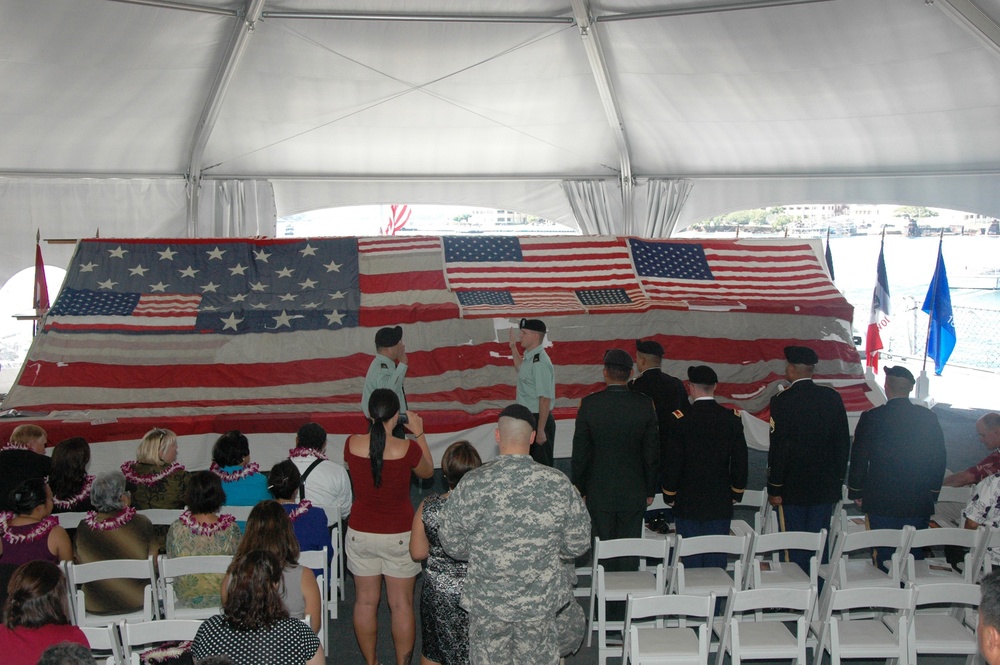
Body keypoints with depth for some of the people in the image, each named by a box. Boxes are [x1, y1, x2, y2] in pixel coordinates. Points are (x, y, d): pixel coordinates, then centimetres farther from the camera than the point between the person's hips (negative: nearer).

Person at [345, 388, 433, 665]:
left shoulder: (352, 444, -11)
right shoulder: (407, 448, -18)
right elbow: (427, 472, 3)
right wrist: (419, 434, 8)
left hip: (361, 533, 3)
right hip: (398, 535, -2)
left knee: (366, 601, 15)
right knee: (402, 604, 10)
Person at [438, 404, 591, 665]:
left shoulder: (472, 484, -15)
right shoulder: (559, 484, -13)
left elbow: (452, 545, -5)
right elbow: (578, 544, -4)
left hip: (487, 602, 0)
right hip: (541, 603, 1)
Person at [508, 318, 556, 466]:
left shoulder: (540, 362, -23)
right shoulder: (530, 358, 7)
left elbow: (545, 399, -26)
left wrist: (540, 430, -25)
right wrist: (513, 347, 28)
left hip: (538, 420, -10)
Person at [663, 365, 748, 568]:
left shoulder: (681, 419, -12)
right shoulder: (732, 418, -4)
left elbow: (673, 462, -8)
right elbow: (740, 460, 1)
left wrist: (669, 496, 5)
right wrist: (736, 493, 13)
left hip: (688, 504, -2)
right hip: (721, 505, 2)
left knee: (691, 559, 6)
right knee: (717, 558, 10)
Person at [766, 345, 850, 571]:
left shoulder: (782, 401, -14)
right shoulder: (832, 398, 0)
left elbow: (779, 448, -13)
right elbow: (844, 441, 6)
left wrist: (774, 489, -6)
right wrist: (838, 479, 15)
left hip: (793, 487, -4)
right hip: (825, 486, 4)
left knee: (795, 546, 4)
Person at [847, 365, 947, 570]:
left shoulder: (871, 417, -9)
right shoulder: (928, 417, -2)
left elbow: (858, 459, -4)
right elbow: (939, 459, 5)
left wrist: (856, 492, 7)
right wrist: (932, 493, 16)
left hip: (881, 502, -2)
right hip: (919, 504, 2)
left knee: (885, 556, 5)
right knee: (915, 557, 12)